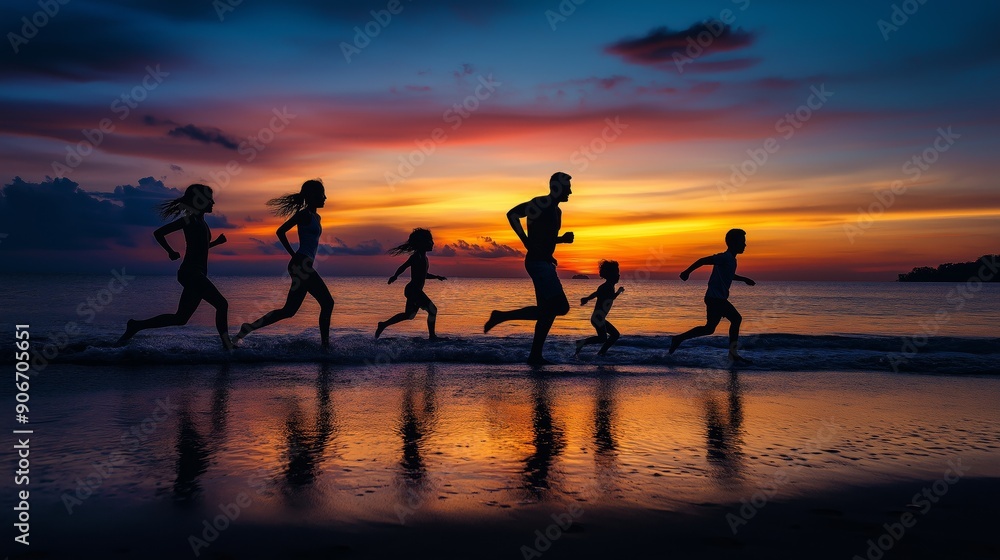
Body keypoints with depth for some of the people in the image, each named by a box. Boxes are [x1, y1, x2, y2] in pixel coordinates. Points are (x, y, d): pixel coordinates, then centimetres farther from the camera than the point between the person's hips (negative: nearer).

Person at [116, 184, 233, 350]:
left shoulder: (201, 222, 21)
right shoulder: (190, 219, -6)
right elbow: (158, 233, -8)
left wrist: (216, 242, 22)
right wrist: (171, 252, -10)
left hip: (197, 274, 10)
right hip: (191, 272, -10)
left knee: (180, 319, 8)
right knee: (221, 304, -18)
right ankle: (226, 344, -18)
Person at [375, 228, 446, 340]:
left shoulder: (424, 257, 16)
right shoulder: (417, 256, -13)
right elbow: (403, 267, -23)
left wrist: (437, 277, 22)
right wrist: (395, 276, -36)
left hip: (416, 291, 10)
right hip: (413, 290, -10)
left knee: (409, 315, 17)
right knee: (432, 310, -9)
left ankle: (383, 325, 24)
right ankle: (432, 336, -1)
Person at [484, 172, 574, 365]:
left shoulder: (556, 211, 20)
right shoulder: (542, 203, -10)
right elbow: (512, 214, -18)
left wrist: (563, 238, 12)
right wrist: (527, 242, -19)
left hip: (544, 262, 10)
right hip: (537, 262, -10)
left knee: (548, 310, 8)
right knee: (560, 307, -14)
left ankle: (535, 355, 12)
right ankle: (501, 316, -13)